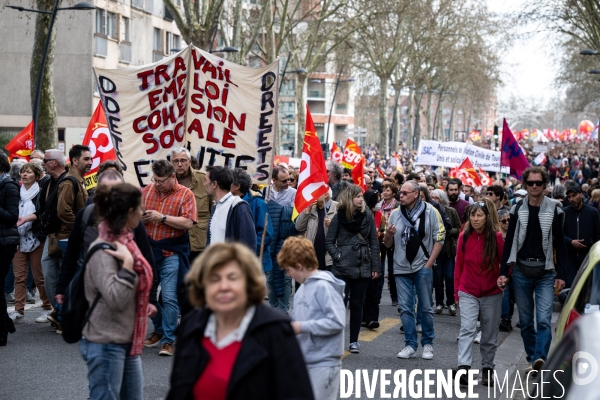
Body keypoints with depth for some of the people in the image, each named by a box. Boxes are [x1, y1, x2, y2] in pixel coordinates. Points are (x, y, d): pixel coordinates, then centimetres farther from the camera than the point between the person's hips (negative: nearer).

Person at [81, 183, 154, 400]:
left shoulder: (123, 241, 7)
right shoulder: (103, 251, -20)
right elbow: (114, 299, -28)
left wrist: (144, 306, 14)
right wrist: (127, 263, -28)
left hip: (127, 341, 9)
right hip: (106, 344, -9)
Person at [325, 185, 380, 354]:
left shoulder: (367, 215, 2)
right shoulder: (339, 216, -2)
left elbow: (374, 243, 3)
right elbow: (329, 241, 4)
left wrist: (376, 267, 0)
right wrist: (337, 256, -9)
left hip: (363, 268, 2)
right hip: (342, 268, -2)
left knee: (357, 305, 8)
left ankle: (354, 341, 17)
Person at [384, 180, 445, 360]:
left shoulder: (430, 212, -4)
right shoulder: (395, 214, 5)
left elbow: (439, 239, -3)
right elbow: (387, 244, 11)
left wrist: (429, 263, -8)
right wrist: (388, 234, -11)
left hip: (422, 267, -3)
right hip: (401, 268, 3)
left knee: (426, 307, 5)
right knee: (405, 308, 5)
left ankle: (428, 343, 18)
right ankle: (410, 345, 13)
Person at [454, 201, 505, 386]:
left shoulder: (496, 237, -7)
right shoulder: (464, 237, -2)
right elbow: (459, 265, 5)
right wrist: (457, 291, 7)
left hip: (491, 294, 0)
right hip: (468, 293, 0)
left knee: (489, 335, 9)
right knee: (467, 329, -15)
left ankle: (487, 370, 21)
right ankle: (463, 368, -23)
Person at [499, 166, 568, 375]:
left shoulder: (554, 209, 0)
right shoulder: (517, 209, 4)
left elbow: (560, 243, 2)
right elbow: (510, 241, 6)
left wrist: (561, 275, -2)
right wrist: (503, 272, 0)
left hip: (546, 272, -2)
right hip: (522, 271, 2)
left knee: (544, 319, -14)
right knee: (525, 321, 8)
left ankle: (540, 357, -21)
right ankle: (533, 360, 18)